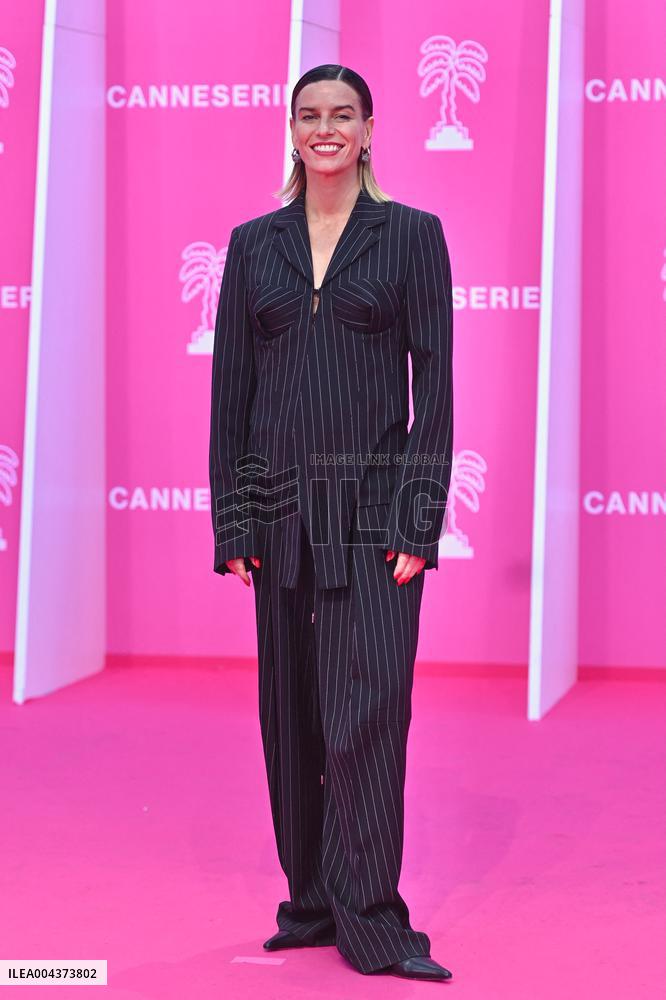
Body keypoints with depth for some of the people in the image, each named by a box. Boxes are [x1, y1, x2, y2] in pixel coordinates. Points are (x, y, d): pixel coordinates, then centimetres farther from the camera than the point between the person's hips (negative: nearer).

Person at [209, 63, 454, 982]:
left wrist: (422, 520, -10)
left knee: (368, 709, -9)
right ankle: (312, 903, 21)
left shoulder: (411, 234, 1)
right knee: (291, 716, 8)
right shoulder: (254, 244, 9)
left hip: (373, 509, -3)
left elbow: (435, 384, -3)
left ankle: (371, 921, -1)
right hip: (281, 507, 3)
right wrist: (232, 522, 2)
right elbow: (231, 388, 8)